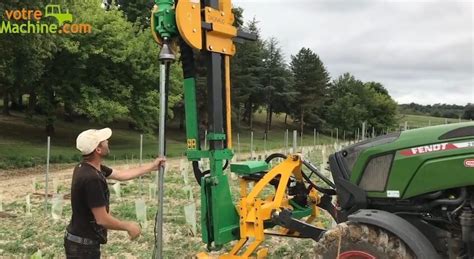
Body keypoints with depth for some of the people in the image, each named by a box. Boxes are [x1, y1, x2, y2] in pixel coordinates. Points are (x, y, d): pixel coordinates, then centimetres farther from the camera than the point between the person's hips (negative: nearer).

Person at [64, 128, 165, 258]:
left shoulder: (89, 167, 1)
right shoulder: (91, 179, -28)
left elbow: (121, 174, 14)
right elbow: (102, 219, -25)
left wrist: (152, 166, 19)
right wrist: (129, 226, -9)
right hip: (83, 245, -9)